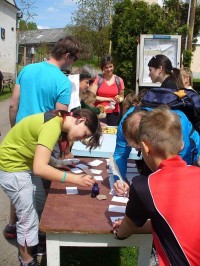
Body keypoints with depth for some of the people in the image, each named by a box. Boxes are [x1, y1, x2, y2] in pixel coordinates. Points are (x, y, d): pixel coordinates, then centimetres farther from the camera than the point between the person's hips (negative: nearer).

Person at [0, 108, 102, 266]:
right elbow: (39, 168, -37)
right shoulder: (53, 126, -30)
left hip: (23, 163, 9)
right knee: (29, 218, 3)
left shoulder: (58, 120, 0)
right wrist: (76, 179, -34)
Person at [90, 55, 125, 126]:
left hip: (114, 112, 3)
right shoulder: (98, 79, -1)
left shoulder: (119, 80, 8)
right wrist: (108, 99, -7)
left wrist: (119, 99, -2)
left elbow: (121, 96, 21)